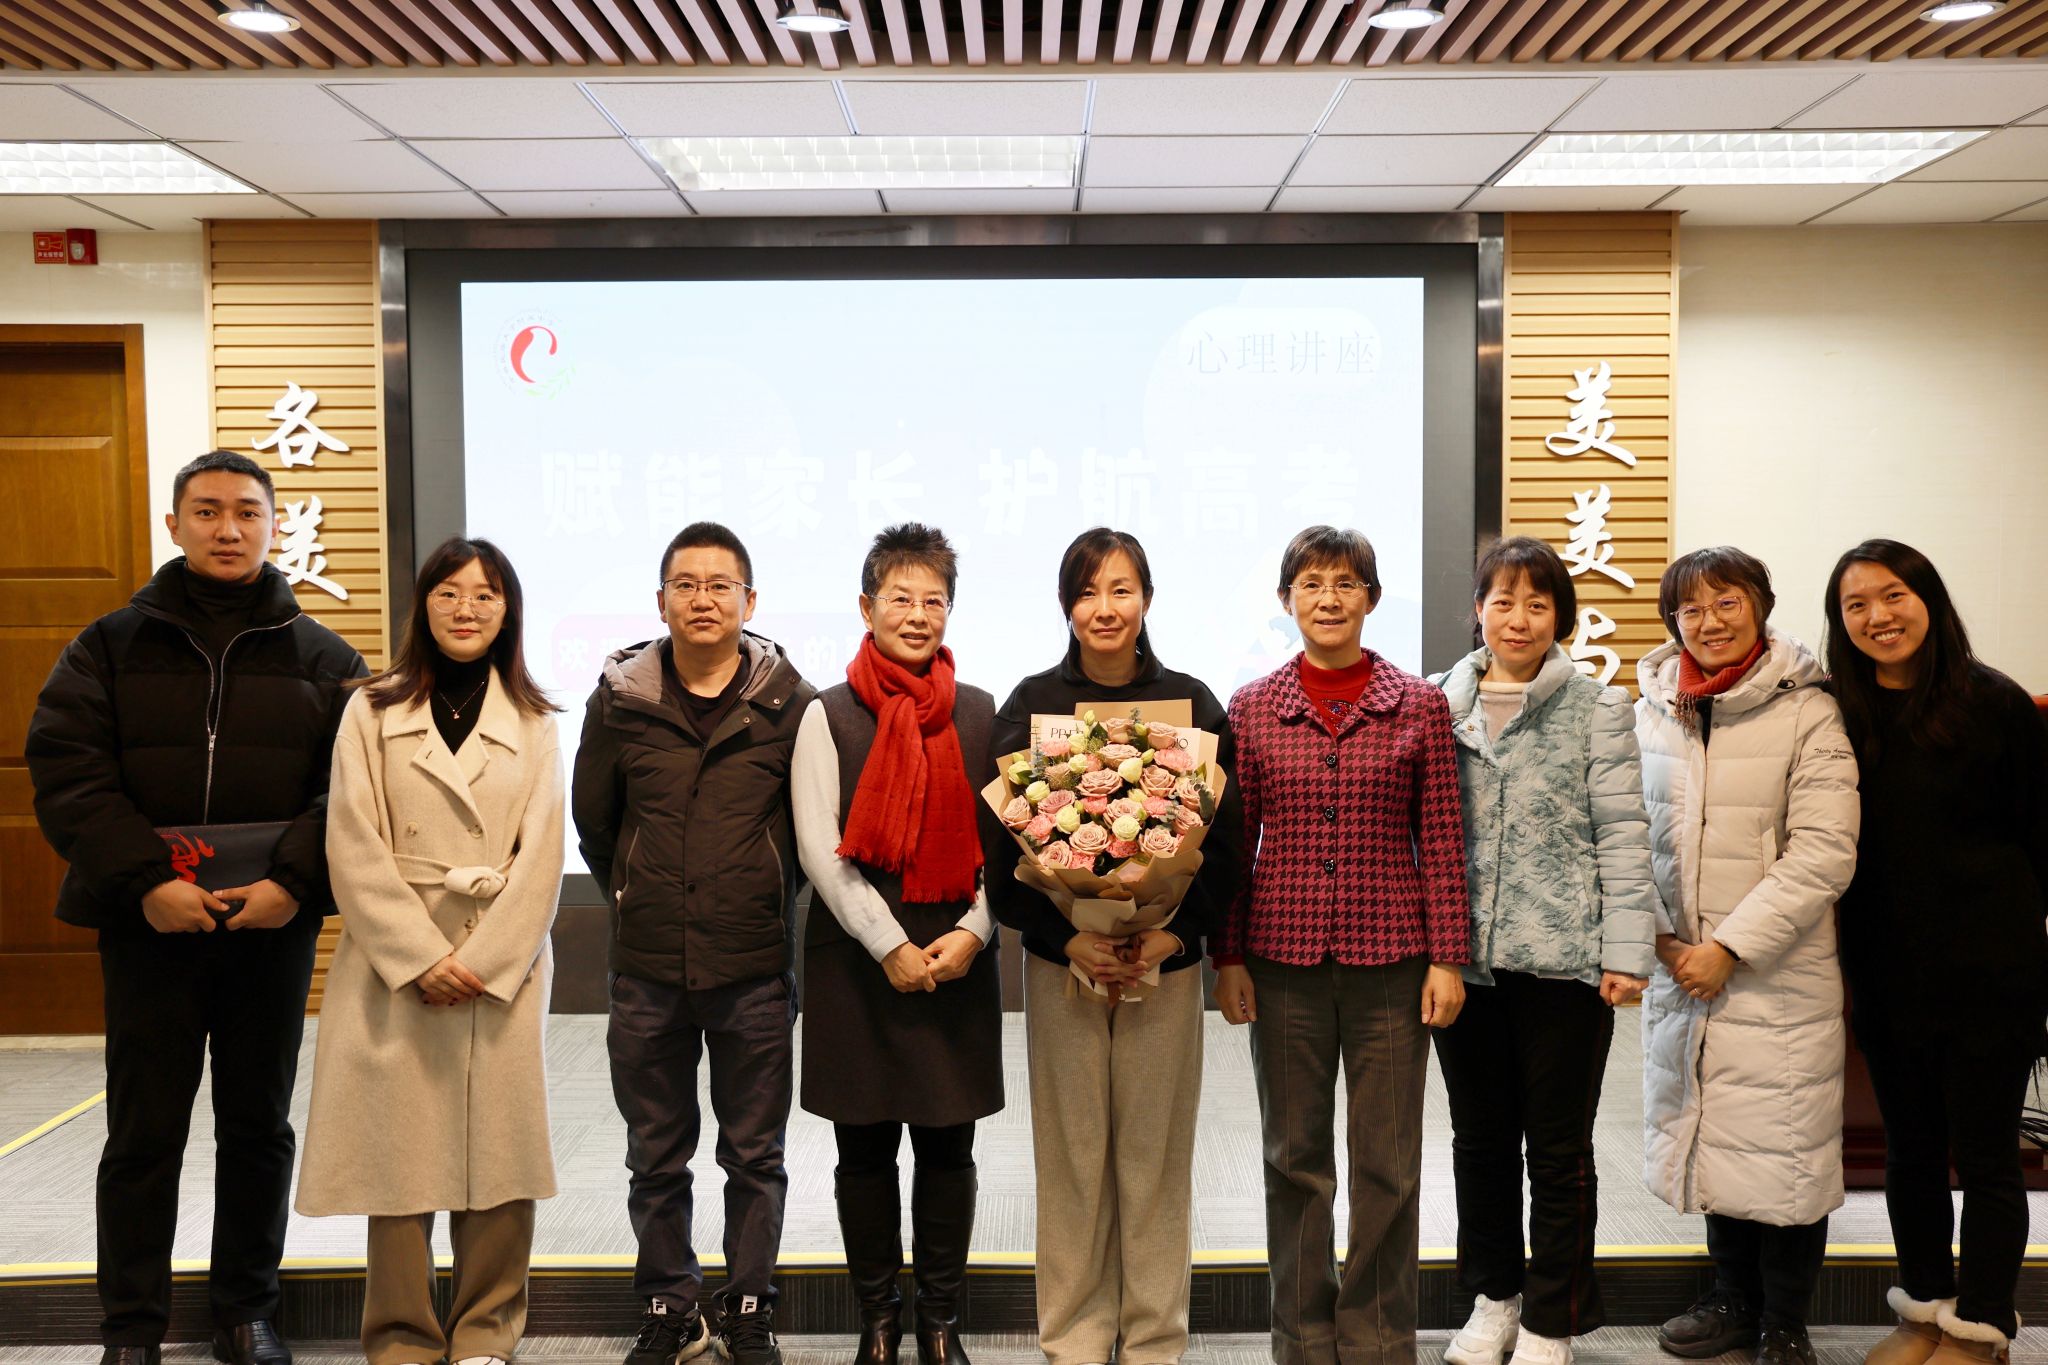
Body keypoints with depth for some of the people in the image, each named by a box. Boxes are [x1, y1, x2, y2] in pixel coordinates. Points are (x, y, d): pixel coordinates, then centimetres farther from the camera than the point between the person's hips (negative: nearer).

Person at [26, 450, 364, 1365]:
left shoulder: (322, 658, 5)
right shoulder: (112, 646, 5)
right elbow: (65, 772, -5)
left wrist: (296, 880, -16)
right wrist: (145, 882, -16)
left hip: (274, 924, 1)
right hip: (148, 925, -1)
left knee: (258, 1125, 10)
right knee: (144, 1131, 6)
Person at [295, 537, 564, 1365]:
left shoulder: (533, 724, 7)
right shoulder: (372, 711, 4)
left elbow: (541, 858, 1)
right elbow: (355, 849, -3)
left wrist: (485, 962, -10)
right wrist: (423, 958, -11)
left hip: (503, 964, 1)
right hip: (394, 964, -1)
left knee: (496, 1142, 2)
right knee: (396, 1145, 1)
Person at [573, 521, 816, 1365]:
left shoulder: (789, 702, -4)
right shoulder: (620, 700, 1)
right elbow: (592, 819, 12)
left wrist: (768, 900, 8)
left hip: (755, 969, -1)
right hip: (647, 970, 2)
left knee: (755, 1157, 10)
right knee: (656, 1158, 13)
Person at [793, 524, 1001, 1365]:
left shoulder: (981, 714, 4)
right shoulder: (829, 715, 0)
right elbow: (820, 847, -5)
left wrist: (971, 932, -10)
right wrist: (890, 945, -11)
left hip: (957, 959, 1)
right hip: (855, 960, -1)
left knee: (948, 1145, 7)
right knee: (865, 1146, 8)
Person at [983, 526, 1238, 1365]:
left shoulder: (1191, 704, 3)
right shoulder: (1031, 706, 2)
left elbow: (1223, 837, 2)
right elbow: (1002, 841, -1)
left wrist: (1177, 932, -11)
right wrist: (1067, 938, -13)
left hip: (1166, 959, 0)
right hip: (1061, 959, 0)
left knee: (1155, 1155, 6)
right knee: (1071, 1155, 6)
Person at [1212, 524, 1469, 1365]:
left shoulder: (1421, 706, 1)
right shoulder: (1250, 709, 3)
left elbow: (1442, 842, 1)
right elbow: (1233, 845, 4)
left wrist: (1448, 957, -2)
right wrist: (1227, 958, 1)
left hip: (1390, 962, 0)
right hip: (1283, 963, 1)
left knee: (1389, 1164, 7)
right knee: (1295, 1159, 11)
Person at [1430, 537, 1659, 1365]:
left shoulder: (1598, 709, 1)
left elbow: (1621, 833, -3)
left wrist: (1627, 953, -9)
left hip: (1562, 957, -2)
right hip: (1461, 956, 3)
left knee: (1559, 1148, 7)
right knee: (1479, 1138, 14)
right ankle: (1493, 1297, 32)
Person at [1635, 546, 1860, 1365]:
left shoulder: (1806, 713, -8)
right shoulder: (1653, 709, 7)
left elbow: (1823, 853, -13)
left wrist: (1730, 948, -15)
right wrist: (1652, 933, 0)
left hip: (1778, 976, -4)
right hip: (1679, 972, 4)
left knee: (1783, 1144, 3)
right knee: (1710, 1136, 14)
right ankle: (1734, 1299, 33)